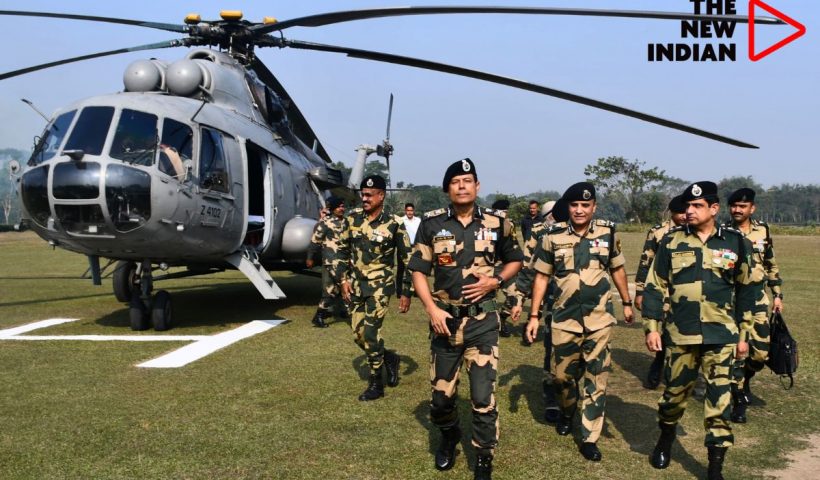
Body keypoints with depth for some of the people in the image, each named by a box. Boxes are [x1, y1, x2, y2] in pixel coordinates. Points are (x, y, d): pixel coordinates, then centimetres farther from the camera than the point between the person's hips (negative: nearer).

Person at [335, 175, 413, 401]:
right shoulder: (352, 218, 1)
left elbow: (407, 259, -5)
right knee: (358, 335, 8)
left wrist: (407, 293, -5)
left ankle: (376, 384, 8)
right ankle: (389, 358, 34)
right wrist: (343, 279, 3)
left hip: (380, 286, -5)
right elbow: (343, 250, 12)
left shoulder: (394, 224, -10)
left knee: (370, 333, -9)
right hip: (356, 285, 5)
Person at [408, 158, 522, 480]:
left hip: (482, 320, -1)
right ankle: (449, 436, 42)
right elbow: (418, 271, 0)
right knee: (441, 392, 12)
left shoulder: (496, 223, -1)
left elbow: (514, 261, 12)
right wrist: (432, 309, -12)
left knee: (484, 396, -1)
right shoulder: (432, 223, -3)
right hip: (445, 318, 1)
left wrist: (495, 281, -7)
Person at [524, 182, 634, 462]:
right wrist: (534, 315, -2)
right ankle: (567, 412, 41)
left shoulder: (608, 233, -1)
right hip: (565, 319, 0)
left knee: (596, 379, 2)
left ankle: (590, 438, 12)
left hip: (599, 319, 0)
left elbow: (617, 269, 13)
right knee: (562, 374, 10)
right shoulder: (552, 237, -4)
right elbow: (541, 277, 1)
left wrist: (626, 302, 18)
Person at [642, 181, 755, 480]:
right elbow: (655, 287, 2)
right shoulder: (672, 241, 0)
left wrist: (743, 334, 9)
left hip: (720, 336, 0)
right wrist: (651, 327, -2)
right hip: (679, 334, 0)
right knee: (674, 393, 12)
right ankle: (666, 439, 39)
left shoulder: (735, 242, 1)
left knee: (719, 401, 0)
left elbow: (745, 290, 8)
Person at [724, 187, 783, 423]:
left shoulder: (762, 231, 5)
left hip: (757, 297, 3)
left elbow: (772, 265, 13)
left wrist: (777, 294, 10)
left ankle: (744, 378, 33)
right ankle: (739, 400, 10)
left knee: (761, 350, 2)